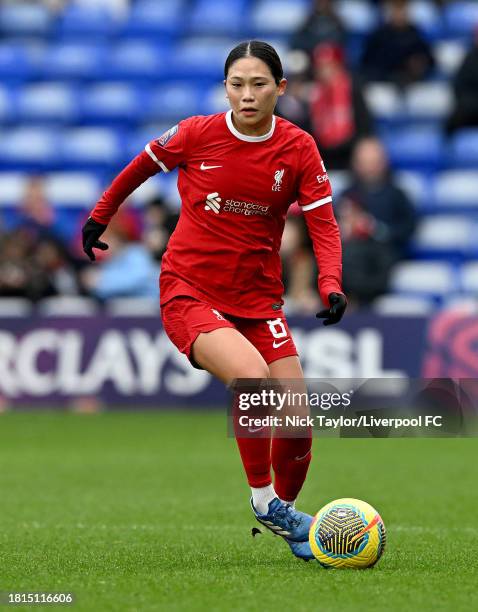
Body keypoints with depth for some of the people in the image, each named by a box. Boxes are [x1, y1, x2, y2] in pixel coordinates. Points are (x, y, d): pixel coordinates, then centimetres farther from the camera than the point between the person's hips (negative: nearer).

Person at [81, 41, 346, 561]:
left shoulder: (298, 149, -4)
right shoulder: (196, 135, -8)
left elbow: (323, 224, -7)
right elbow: (141, 166, 10)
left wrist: (330, 285, -24)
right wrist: (99, 216, 20)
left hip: (258, 298, 3)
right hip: (189, 292, -3)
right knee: (252, 377, -30)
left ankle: (285, 510, 24)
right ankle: (263, 500, -11)